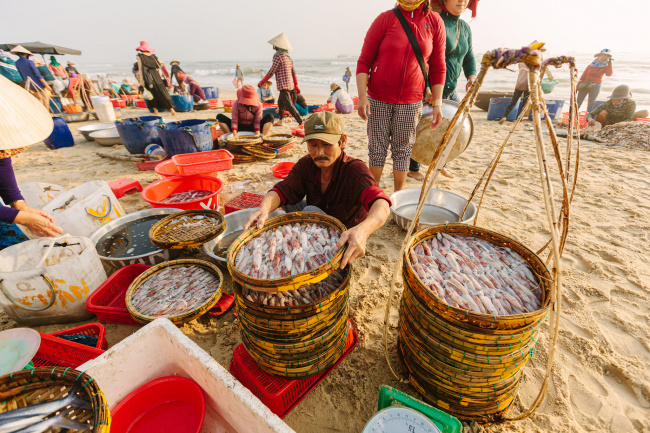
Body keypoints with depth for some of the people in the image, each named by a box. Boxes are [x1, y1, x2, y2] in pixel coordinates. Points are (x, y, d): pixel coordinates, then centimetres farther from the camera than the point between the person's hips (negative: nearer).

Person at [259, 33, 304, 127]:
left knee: (289, 105, -12)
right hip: (290, 85, 9)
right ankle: (281, 121, 32)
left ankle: (301, 122, -18)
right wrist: (296, 86, 23)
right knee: (280, 102, 22)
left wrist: (261, 82, -3)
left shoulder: (278, 56, -10)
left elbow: (271, 72, -11)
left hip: (283, 86, -9)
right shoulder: (289, 58, 14)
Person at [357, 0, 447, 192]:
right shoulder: (386, 19, -1)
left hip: (411, 102, 1)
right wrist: (362, 96, -14)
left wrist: (437, 104, 1)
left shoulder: (435, 22, 5)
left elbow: (438, 67, 7)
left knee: (403, 150, 6)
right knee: (377, 149, 4)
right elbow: (364, 61, -3)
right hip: (378, 99, -1)